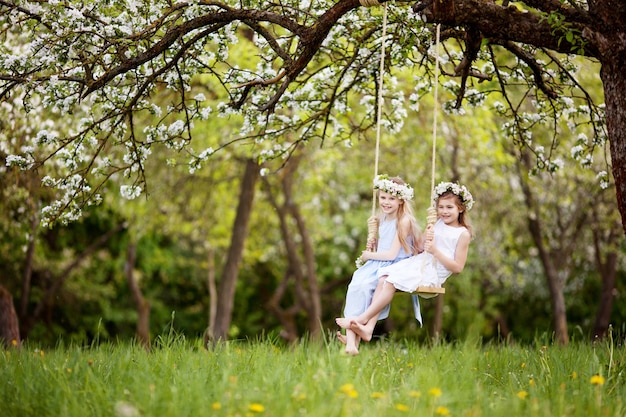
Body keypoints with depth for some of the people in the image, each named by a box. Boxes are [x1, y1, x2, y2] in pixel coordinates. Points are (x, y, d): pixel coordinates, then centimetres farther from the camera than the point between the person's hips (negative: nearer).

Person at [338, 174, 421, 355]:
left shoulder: (404, 221, -9)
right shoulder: (382, 218, 16)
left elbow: (392, 254, -12)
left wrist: (368, 255, -1)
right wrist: (372, 247, 8)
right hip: (377, 264, 7)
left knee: (363, 286, -31)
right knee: (356, 284, -25)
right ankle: (351, 338, -38)